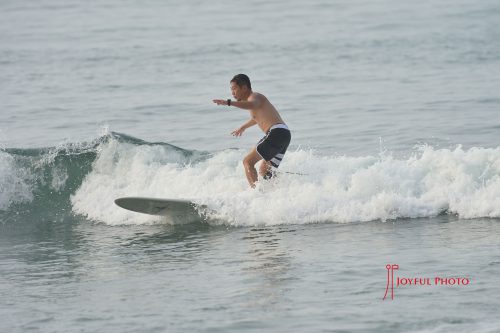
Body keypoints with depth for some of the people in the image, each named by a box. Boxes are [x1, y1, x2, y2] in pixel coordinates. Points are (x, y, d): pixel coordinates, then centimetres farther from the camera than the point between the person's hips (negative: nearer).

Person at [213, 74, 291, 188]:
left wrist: (229, 102, -42)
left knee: (248, 162, -11)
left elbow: (252, 105, -31)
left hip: (277, 133, -10)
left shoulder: (254, 97, -4)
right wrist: (243, 127, 65)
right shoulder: (256, 98, 27)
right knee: (263, 170, 19)